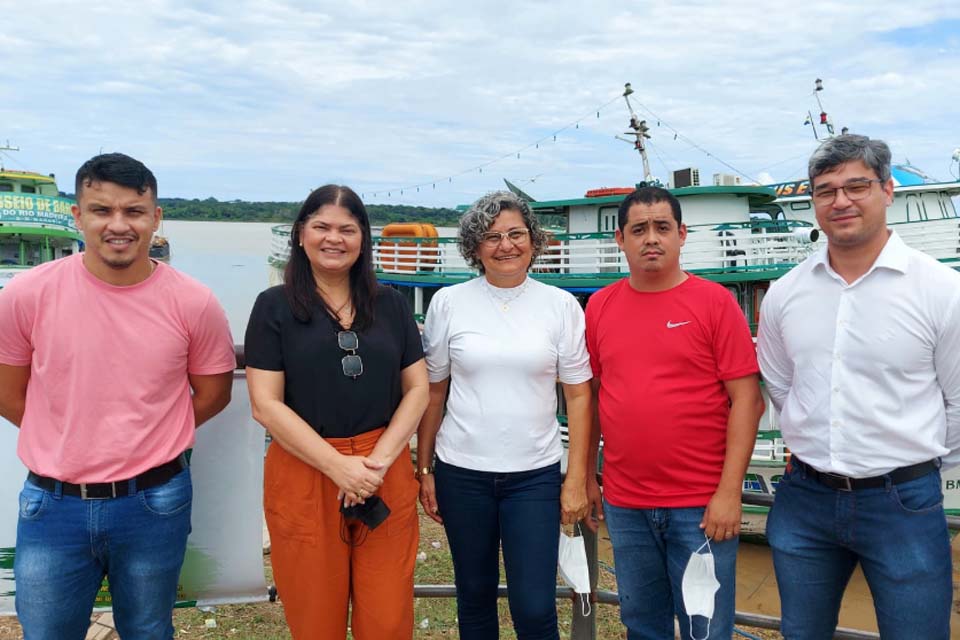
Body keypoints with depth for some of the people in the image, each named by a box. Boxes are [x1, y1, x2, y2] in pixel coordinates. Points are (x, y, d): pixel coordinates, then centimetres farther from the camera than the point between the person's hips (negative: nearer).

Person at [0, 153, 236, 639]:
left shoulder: (193, 303, -11)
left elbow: (213, 393, 3)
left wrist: (146, 442, 2)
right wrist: (70, 440, 5)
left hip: (154, 503, 0)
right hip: (52, 504, 1)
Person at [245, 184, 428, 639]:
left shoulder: (391, 305, 7)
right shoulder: (274, 306, -1)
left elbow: (417, 389, 5)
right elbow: (266, 404, -7)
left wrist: (379, 461, -9)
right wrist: (338, 467, -14)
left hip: (385, 472, 2)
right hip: (304, 473, -2)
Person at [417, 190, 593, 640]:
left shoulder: (561, 305, -1)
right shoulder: (448, 303, 0)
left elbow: (578, 396, 1)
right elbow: (433, 393, 5)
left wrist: (577, 479, -3)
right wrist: (424, 469, 5)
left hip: (535, 473, -1)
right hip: (461, 471, 1)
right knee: (475, 597, 15)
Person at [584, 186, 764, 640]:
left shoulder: (715, 302, -6)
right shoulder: (599, 305, 4)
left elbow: (746, 399, -8)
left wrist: (729, 491, -12)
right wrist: (586, 475, 10)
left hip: (701, 504, -3)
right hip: (623, 504, 3)